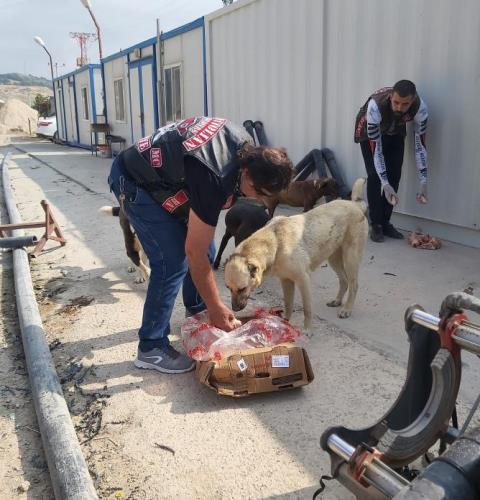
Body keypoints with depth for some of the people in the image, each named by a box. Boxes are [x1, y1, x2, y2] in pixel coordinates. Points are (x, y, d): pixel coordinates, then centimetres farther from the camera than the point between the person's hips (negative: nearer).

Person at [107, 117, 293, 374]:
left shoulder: (245, 143, -12)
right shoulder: (214, 181, -36)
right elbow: (195, 253, -29)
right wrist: (216, 308, -20)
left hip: (158, 173, 9)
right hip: (133, 183, -9)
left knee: (206, 248, 7)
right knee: (173, 261, -16)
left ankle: (196, 312, 29)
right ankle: (151, 348, -3)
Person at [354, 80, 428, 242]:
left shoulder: (420, 107, -33)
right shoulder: (375, 106, -42)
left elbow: (420, 144, -25)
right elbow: (376, 148, -37)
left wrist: (423, 182, -29)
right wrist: (385, 184, -40)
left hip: (395, 132, 3)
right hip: (370, 131, -3)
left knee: (394, 175, -4)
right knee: (374, 175, -13)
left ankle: (385, 223, 7)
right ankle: (375, 225, -5)